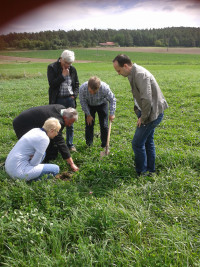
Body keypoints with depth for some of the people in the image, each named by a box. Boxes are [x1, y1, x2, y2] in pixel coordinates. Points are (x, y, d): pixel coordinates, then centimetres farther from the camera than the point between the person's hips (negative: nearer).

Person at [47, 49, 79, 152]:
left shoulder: (72, 69, 8)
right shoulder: (52, 67, -3)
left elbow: (76, 84, 16)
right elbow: (52, 84, -12)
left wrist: (74, 95, 3)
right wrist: (63, 76, -12)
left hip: (70, 99, 3)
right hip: (58, 100, -3)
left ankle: (70, 144, 21)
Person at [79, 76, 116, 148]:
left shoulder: (105, 88, -38)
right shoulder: (82, 88, -34)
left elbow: (112, 99, -20)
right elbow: (83, 102, -16)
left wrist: (112, 113, -22)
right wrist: (88, 115, -12)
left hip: (102, 105, -1)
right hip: (89, 106, 1)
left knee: (104, 125, -3)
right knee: (89, 124, -1)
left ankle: (105, 143, 13)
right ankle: (89, 143, 14)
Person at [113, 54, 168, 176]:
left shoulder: (140, 75, -23)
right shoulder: (134, 73, 9)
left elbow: (147, 99, -29)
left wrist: (143, 118, -18)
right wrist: (140, 114, 10)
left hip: (153, 113, -10)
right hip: (150, 112, 10)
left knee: (137, 143, -4)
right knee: (148, 141, 18)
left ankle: (141, 172, 12)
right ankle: (150, 170, 32)